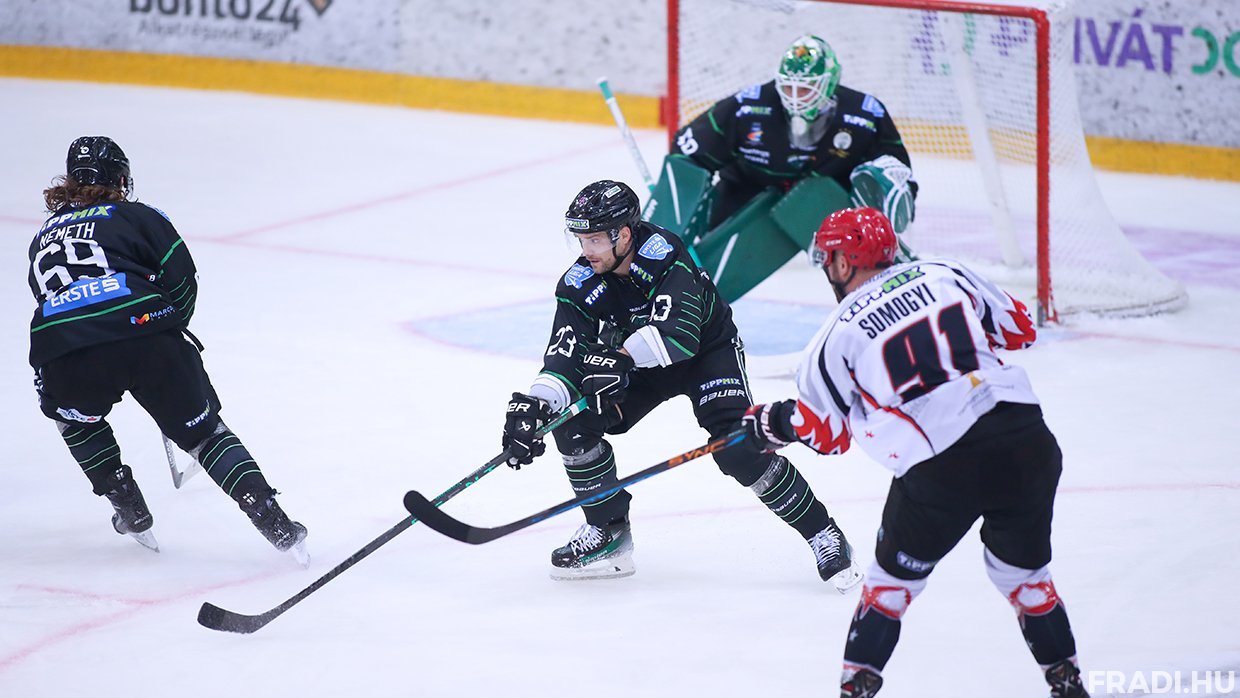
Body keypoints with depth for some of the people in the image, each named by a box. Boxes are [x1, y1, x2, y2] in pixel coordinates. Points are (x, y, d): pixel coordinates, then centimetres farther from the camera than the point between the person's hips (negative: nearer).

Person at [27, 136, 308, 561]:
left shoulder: (42, 240, 32)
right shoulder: (138, 217, 20)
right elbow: (181, 280, 9)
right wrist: (170, 331, 26)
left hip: (63, 353, 1)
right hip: (143, 332, -1)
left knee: (74, 418, 34)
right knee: (202, 429, 13)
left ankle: (132, 513, 30)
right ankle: (277, 527, 4)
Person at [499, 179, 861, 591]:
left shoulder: (662, 255, -33)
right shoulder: (580, 285, -18)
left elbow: (678, 333, -45)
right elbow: (564, 357, -24)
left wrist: (620, 357, -55)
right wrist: (533, 405, -41)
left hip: (708, 351, -5)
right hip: (637, 364, 5)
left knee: (737, 451, -24)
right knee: (572, 424, -14)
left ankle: (823, 535, -10)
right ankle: (607, 531, 3)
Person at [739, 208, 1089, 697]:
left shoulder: (840, 334, 5)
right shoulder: (945, 275, 11)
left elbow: (826, 434, 14)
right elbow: (1020, 330, 20)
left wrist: (771, 422, 32)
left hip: (940, 471, -3)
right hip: (1026, 441, 3)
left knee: (895, 575, 19)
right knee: (1022, 569, 23)